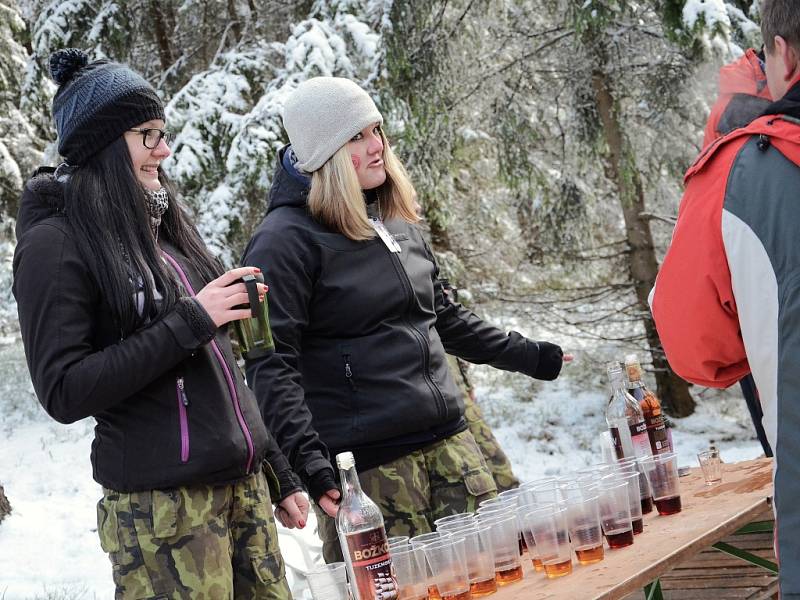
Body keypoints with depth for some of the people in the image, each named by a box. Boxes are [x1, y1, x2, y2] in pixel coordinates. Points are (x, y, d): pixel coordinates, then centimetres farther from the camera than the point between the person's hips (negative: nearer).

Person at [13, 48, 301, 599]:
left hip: (245, 485, 7)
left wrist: (276, 466, 19)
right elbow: (63, 393, -16)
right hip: (163, 506, -7)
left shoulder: (158, 227, 14)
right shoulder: (55, 244, -9)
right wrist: (188, 321, -17)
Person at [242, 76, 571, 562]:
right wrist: (308, 462, -24)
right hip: (370, 465, -7)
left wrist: (536, 359, 27)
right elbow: (271, 367, -14)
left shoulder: (397, 220, 16)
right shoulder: (286, 240, -8)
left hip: (449, 442, 7)